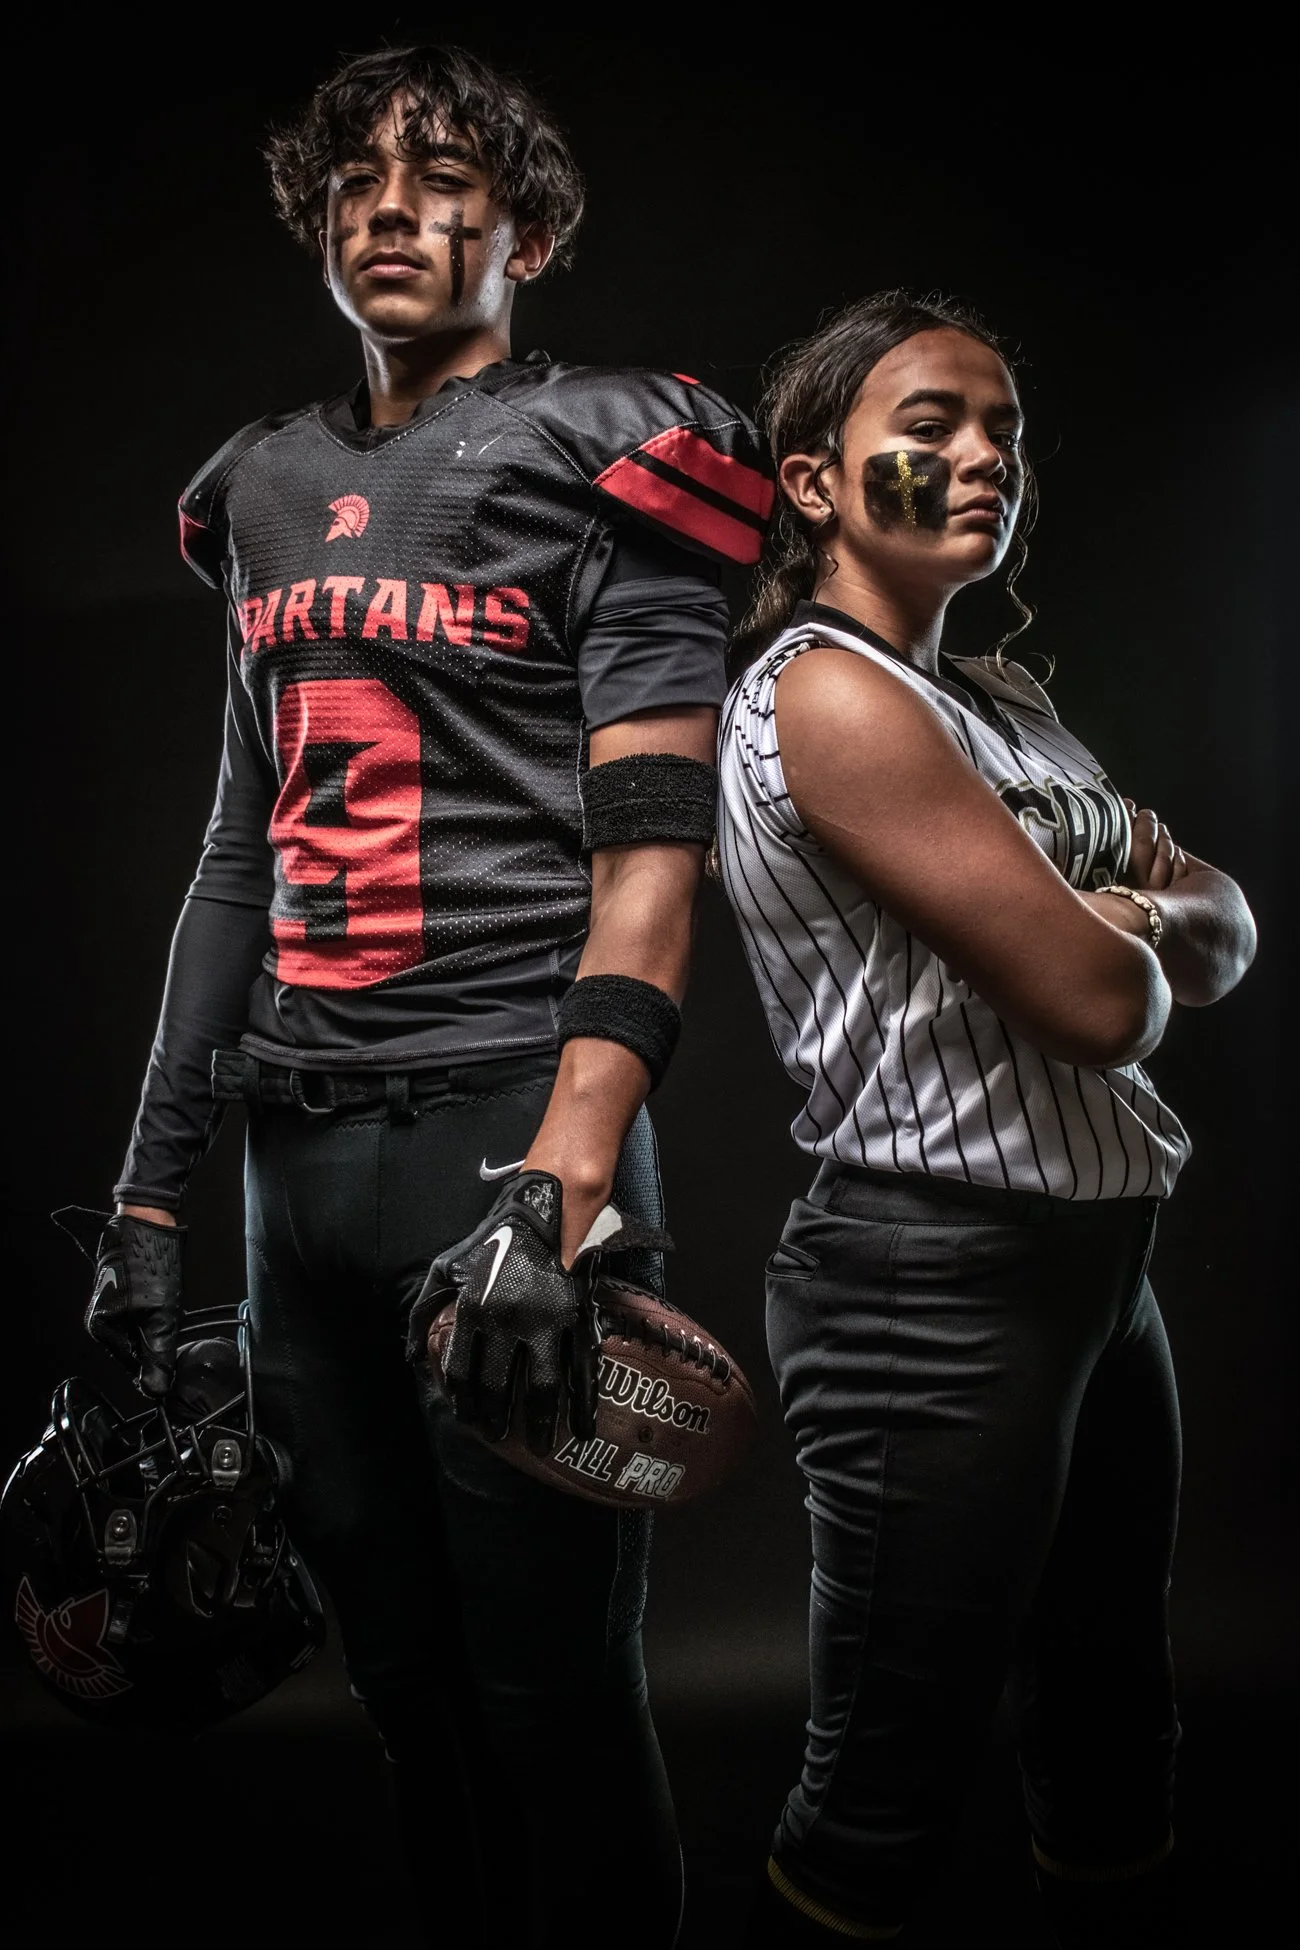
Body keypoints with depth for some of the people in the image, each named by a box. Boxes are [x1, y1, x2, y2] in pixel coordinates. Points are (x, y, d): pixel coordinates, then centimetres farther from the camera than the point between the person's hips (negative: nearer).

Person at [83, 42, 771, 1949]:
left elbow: (653, 848, -11)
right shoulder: (268, 490, 18)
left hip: (509, 1138, -6)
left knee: (556, 1700, 2)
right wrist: (151, 1187, 15)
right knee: (402, 1684, 15)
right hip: (303, 1154, 6)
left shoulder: (596, 466, -1)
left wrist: (558, 1189, -23)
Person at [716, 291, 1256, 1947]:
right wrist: (1115, 932, 3)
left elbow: (1220, 935, 12)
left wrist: (1122, 917, -9)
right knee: (887, 1797, 3)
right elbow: (1100, 1001, -19)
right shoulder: (824, 696, -15)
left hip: (1097, 1261, 9)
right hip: (940, 1284, -9)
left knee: (1110, 1733, 20)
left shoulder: (1001, 701, 14)